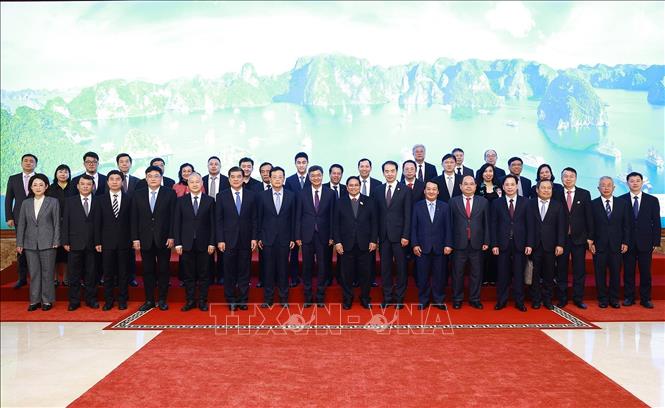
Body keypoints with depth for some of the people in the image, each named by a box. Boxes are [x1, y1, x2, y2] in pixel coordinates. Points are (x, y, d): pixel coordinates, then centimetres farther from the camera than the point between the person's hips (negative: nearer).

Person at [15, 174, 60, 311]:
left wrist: (56, 242, -7)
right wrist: (19, 243, 5)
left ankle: (47, 300, 11)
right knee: (33, 273, 7)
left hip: (47, 243, -3)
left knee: (47, 273, 3)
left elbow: (56, 223, -1)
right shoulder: (26, 203, 9)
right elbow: (21, 224, 9)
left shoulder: (53, 202, 0)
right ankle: (35, 300, 15)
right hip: (30, 243, 3)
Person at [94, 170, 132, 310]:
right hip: (107, 241, 1)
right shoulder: (101, 199, 5)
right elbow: (97, 222, 4)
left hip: (124, 241, -1)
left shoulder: (129, 198, 2)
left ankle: (122, 300, 16)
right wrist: (97, 242, -1)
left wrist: (133, 239, -3)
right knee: (108, 272, 5)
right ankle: (108, 300, 16)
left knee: (123, 272, 6)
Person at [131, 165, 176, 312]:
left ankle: (162, 300, 15)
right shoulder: (138, 195, 7)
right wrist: (135, 238, -2)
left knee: (163, 270, 6)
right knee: (148, 270, 7)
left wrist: (171, 237, -8)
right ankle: (149, 300, 16)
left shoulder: (170, 193, 0)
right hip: (145, 239, 2)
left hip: (163, 239, -2)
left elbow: (173, 216, -3)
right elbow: (134, 218, 5)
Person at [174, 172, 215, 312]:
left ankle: (202, 301, 15)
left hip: (204, 243, -1)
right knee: (188, 274, 6)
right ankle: (190, 301, 16)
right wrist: (177, 243, -3)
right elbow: (177, 223, 4)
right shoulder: (181, 201, 5)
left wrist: (212, 243, -4)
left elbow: (212, 223, 2)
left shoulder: (209, 200, 3)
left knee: (203, 274, 5)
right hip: (187, 243, 1)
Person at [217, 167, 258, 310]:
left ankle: (243, 300, 17)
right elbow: (219, 220, 0)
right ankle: (231, 300, 18)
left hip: (246, 240, 1)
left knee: (244, 271, 6)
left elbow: (254, 218, 4)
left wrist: (254, 238, -1)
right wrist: (220, 240, -6)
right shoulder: (221, 196, 1)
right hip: (228, 240, -1)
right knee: (229, 272, 6)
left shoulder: (252, 195, 3)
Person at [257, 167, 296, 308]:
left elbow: (293, 218, 3)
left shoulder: (291, 195, 1)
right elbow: (260, 218, 4)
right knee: (269, 268, 5)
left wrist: (293, 238, 1)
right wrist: (259, 237, 2)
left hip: (284, 238, 0)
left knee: (283, 268, 6)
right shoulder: (263, 196, 1)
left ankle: (284, 297, 17)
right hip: (268, 238, 0)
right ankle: (268, 298, 15)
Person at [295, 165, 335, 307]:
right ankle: (308, 297, 17)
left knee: (322, 266, 5)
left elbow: (332, 216, 1)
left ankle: (320, 297, 17)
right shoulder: (302, 193, 3)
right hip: (307, 235, 1)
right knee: (307, 267, 7)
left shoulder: (330, 193, 2)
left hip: (323, 236, 0)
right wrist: (297, 236, -1)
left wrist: (331, 236, -2)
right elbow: (298, 216, 3)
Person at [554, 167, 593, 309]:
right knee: (561, 270, 5)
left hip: (579, 237, 1)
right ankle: (562, 298, 15)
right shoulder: (556, 195, 1)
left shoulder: (584, 194, 4)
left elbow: (588, 216, 2)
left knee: (579, 270, 5)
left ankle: (578, 299, 15)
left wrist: (589, 237, -2)